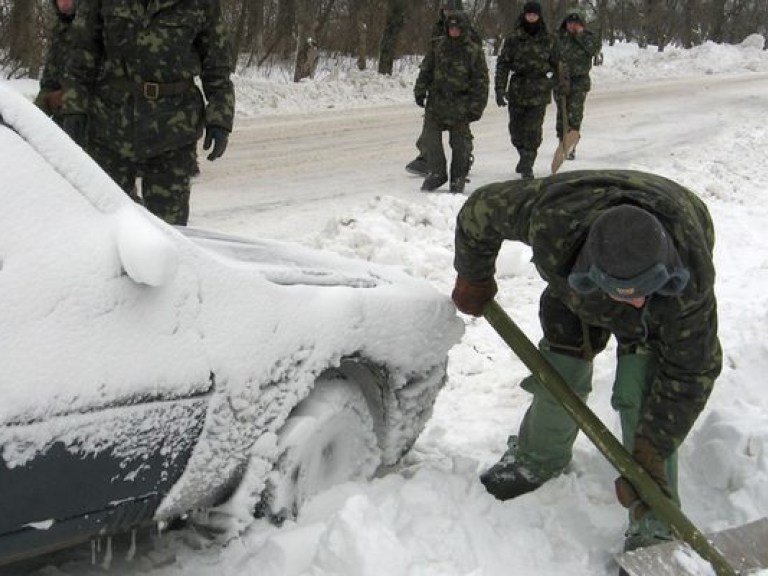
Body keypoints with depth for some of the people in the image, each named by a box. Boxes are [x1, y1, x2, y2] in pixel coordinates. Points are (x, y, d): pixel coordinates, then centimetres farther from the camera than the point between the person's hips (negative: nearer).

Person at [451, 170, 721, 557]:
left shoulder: (690, 283, -45)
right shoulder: (552, 219, -44)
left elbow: (691, 371, -32)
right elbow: (480, 210, -24)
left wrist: (650, 455, -31)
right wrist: (473, 278, -6)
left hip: (665, 308, -2)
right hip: (576, 286, 3)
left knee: (643, 396, -17)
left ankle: (655, 525, -7)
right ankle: (538, 459, 28)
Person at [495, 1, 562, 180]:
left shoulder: (548, 40, 3)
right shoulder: (513, 39, 0)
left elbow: (557, 64, 10)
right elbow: (502, 64, -2)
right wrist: (500, 88, -10)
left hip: (539, 91, -1)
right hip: (517, 89, 1)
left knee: (533, 130, -7)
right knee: (516, 129, 11)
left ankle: (527, 166, 2)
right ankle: (524, 156, 36)